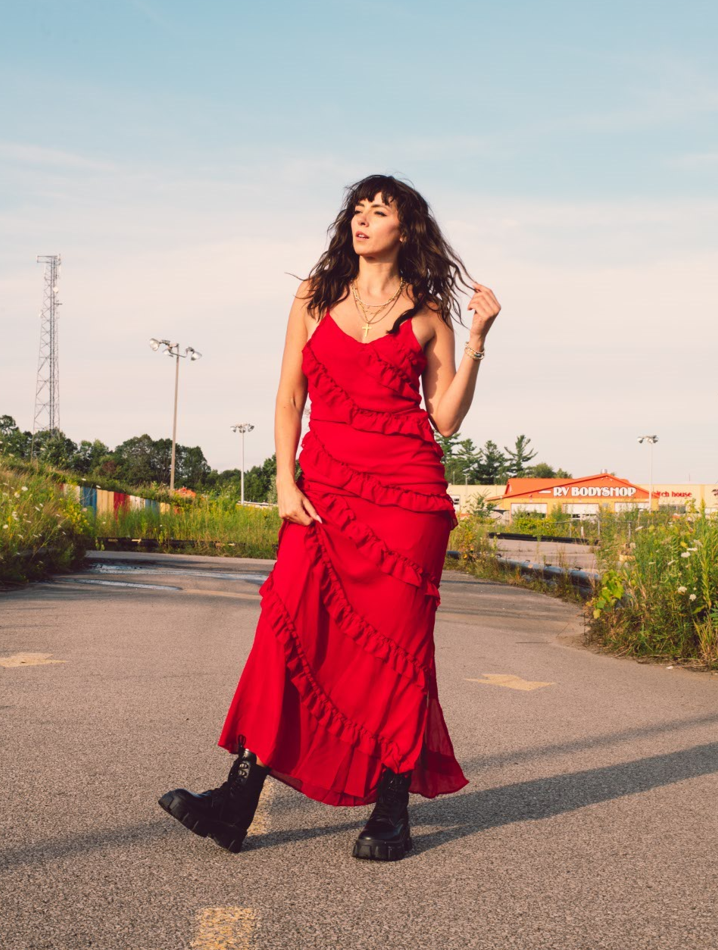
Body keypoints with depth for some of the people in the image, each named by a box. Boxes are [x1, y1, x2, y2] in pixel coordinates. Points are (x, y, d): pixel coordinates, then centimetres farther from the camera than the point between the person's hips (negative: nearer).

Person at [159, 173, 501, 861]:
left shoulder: (427, 314, 10)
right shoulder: (316, 295, 14)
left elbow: (445, 419, 6)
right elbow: (289, 397, 12)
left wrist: (478, 338, -2)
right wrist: (285, 481, 0)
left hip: (407, 490, -1)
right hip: (324, 485, 1)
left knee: (396, 637, -2)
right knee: (290, 620, -11)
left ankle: (392, 810, 7)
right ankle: (238, 799, -10)